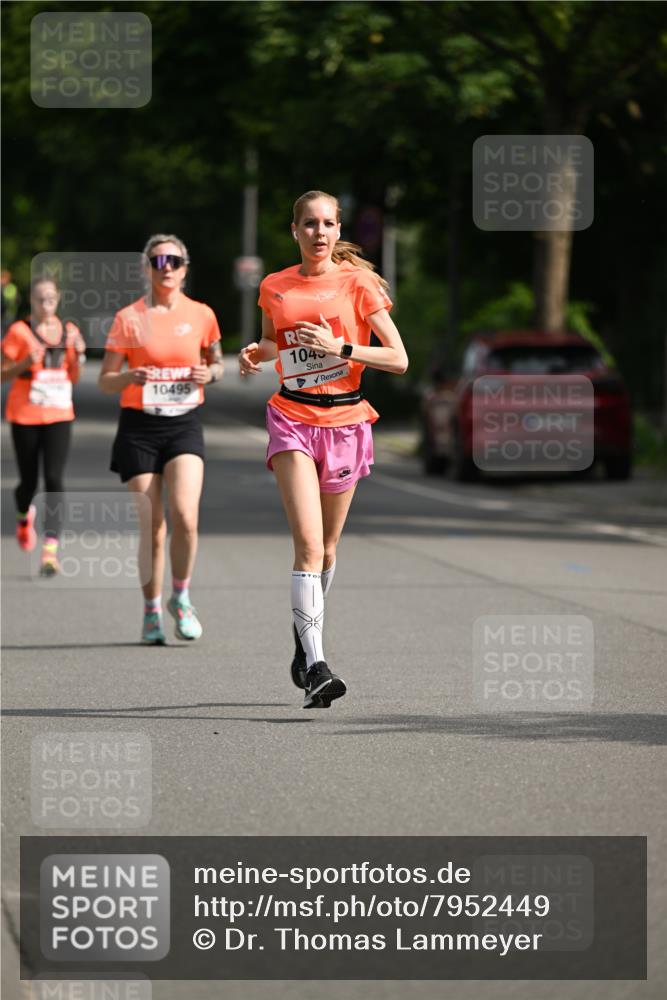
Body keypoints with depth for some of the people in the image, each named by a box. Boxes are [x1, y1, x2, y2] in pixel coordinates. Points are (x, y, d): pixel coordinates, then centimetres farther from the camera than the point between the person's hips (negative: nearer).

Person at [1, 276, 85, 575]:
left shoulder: (69, 331, 7)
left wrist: (78, 354, -4)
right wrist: (26, 363, -20)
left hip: (59, 415, 2)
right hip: (24, 416, -2)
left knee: (54, 479, -12)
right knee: (29, 481, 7)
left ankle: (50, 550, -18)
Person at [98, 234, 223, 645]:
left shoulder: (201, 315, 4)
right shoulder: (128, 318, 0)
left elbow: (217, 363, 19)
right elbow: (105, 381, 2)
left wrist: (209, 373, -4)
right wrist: (129, 377, -19)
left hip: (185, 425, 0)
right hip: (140, 428, 0)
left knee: (185, 516, -18)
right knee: (151, 527, 0)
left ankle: (181, 597, 4)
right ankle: (152, 612, 17)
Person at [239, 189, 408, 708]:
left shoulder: (359, 284, -2)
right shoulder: (274, 288, 6)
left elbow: (399, 359, -5)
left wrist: (340, 348, -16)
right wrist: (256, 353, 3)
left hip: (346, 422, 0)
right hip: (293, 419, 0)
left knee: (326, 547, 11)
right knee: (307, 543, -16)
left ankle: (306, 632, 39)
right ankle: (316, 666, -22)